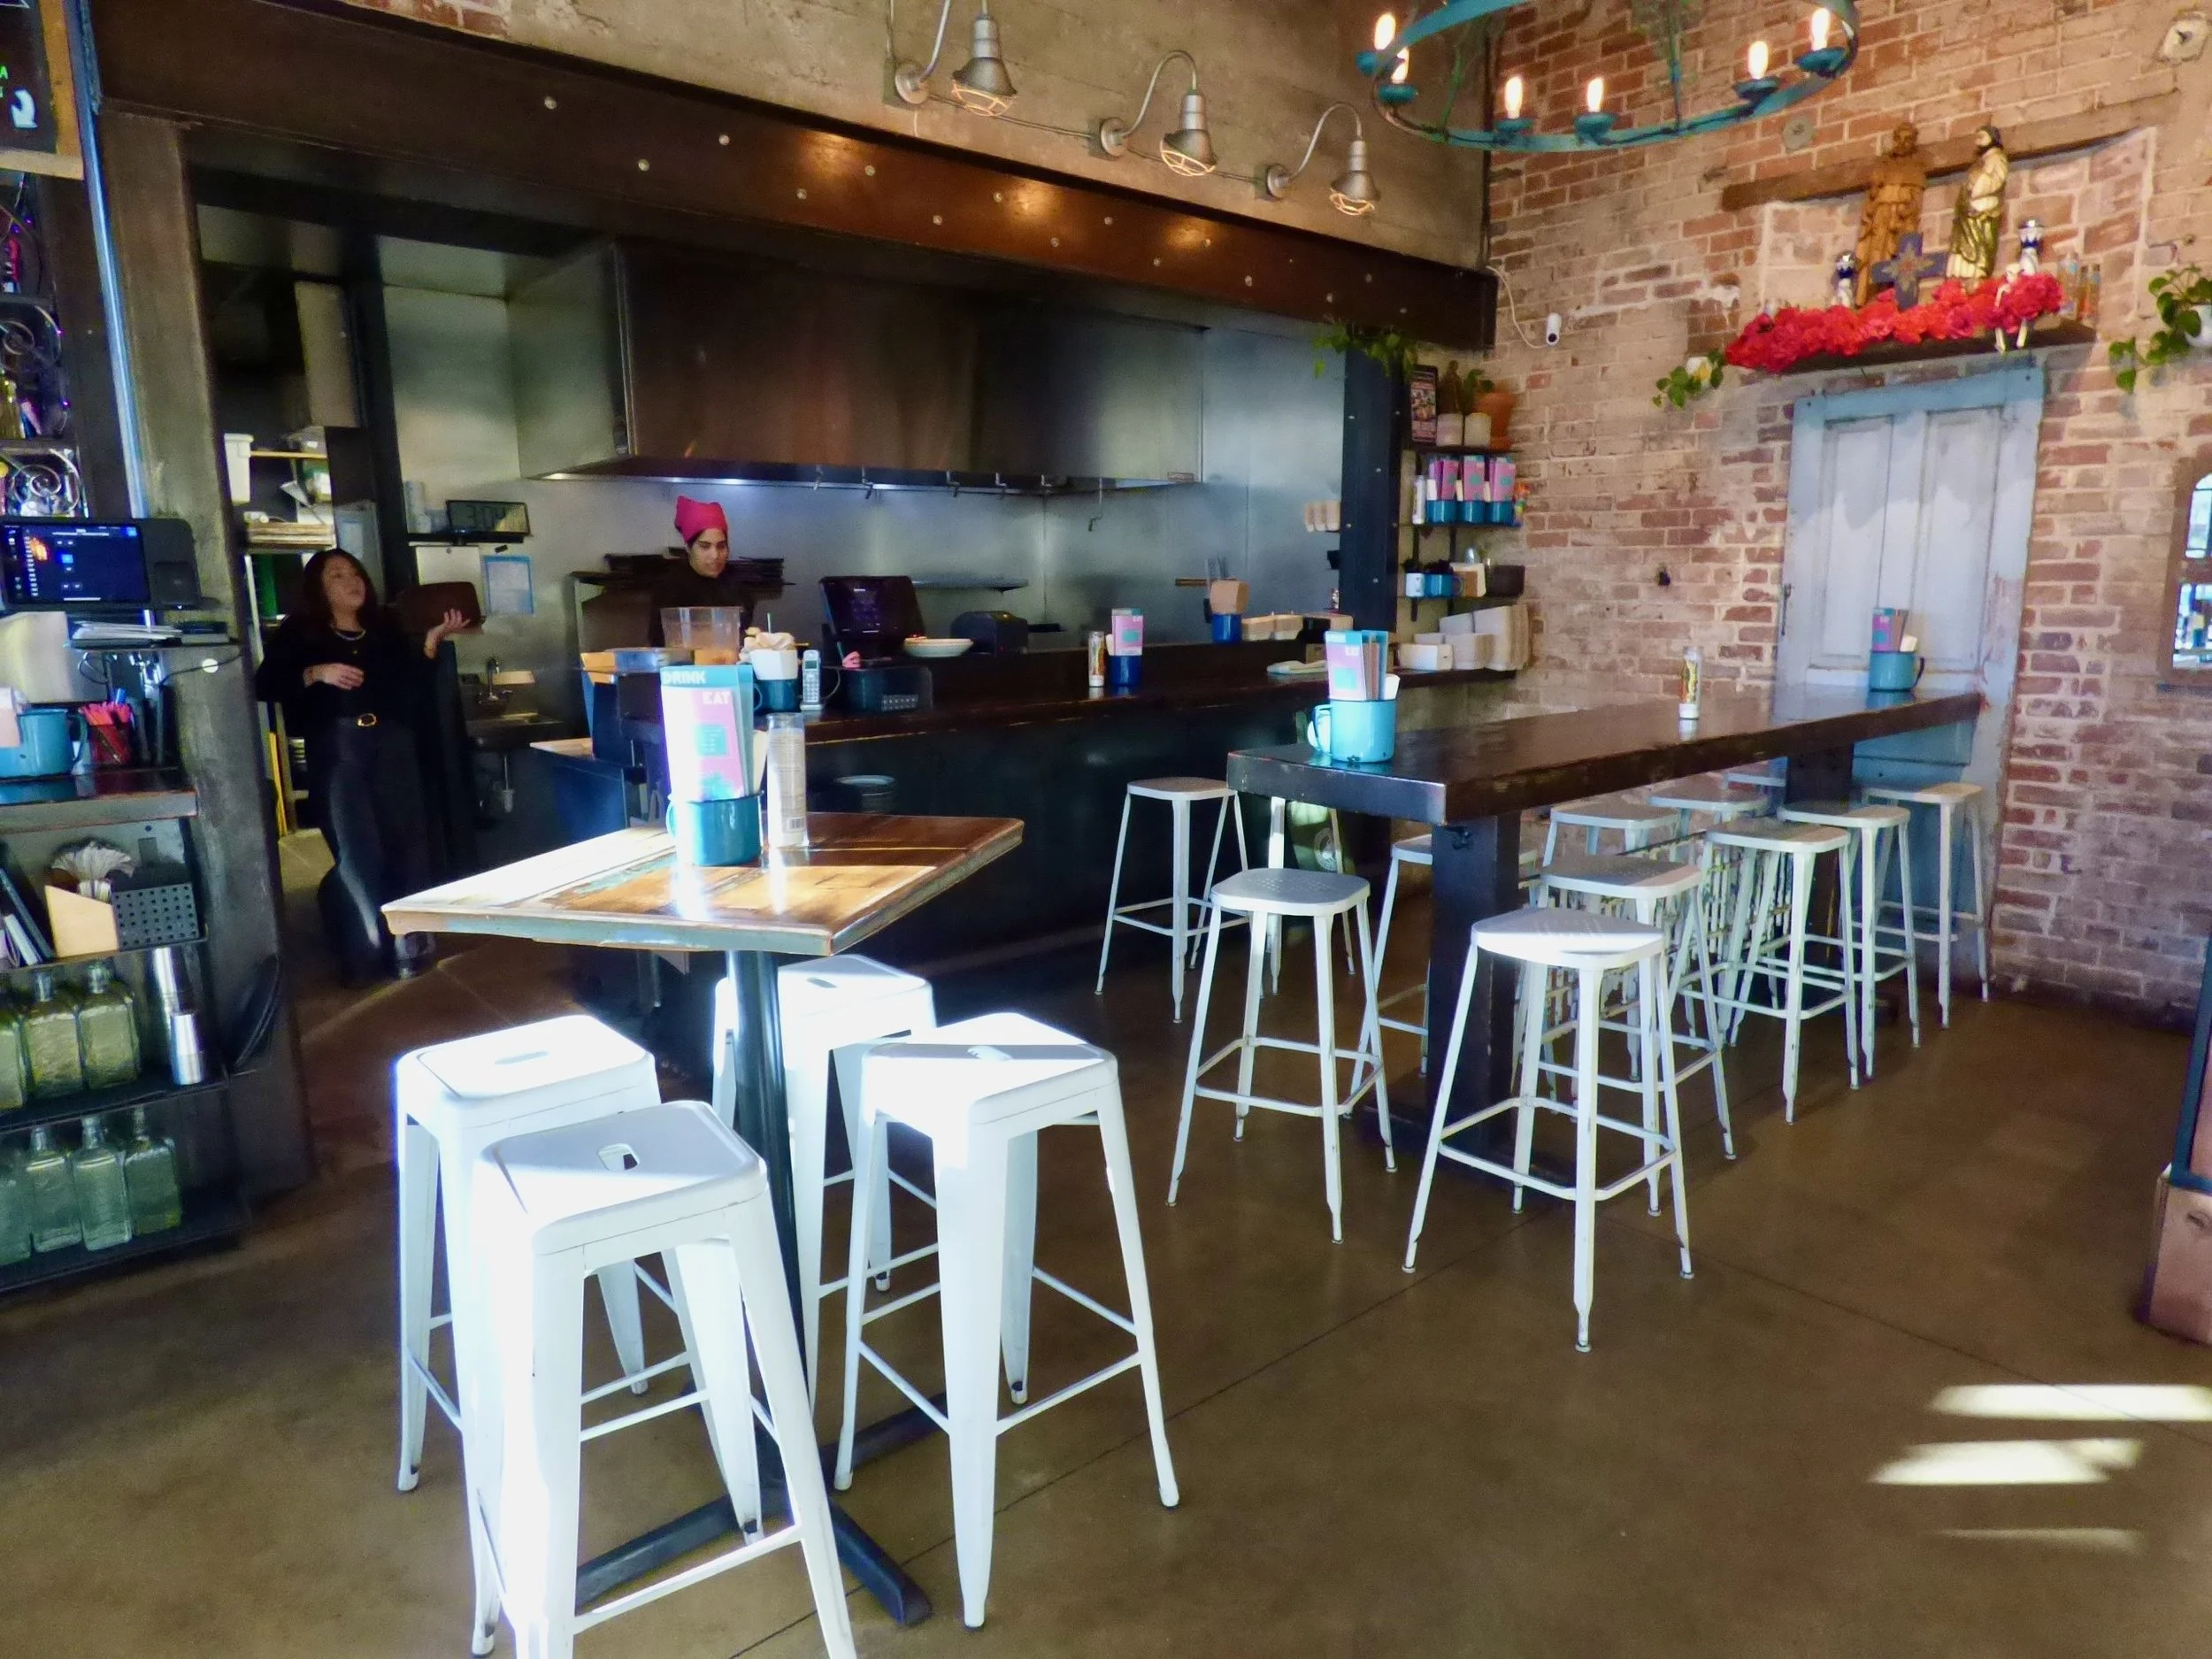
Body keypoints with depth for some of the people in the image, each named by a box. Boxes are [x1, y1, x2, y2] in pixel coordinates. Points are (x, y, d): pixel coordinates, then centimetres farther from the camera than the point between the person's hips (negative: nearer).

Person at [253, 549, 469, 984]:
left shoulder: (386, 629, 17)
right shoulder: (299, 633, 9)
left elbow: (412, 687, 8)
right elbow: (264, 685, 0)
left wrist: (432, 643, -2)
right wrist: (316, 673, -13)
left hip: (393, 743, 3)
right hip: (336, 748, -3)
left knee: (407, 840, 0)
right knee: (357, 851, -8)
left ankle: (411, 944, 8)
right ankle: (362, 952, 1)